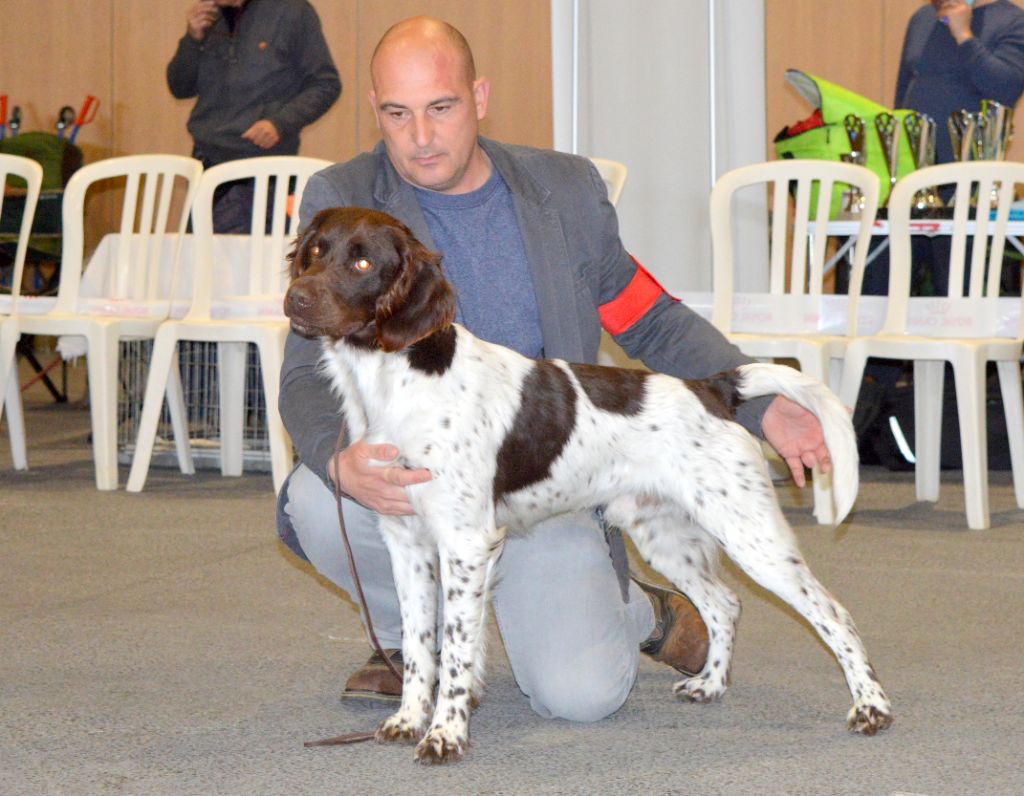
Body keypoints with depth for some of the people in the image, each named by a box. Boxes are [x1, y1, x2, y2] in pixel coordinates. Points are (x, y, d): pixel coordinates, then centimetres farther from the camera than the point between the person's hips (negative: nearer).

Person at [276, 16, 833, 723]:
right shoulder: (342, 202, -5)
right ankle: (411, 633, 1)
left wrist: (765, 407, -1)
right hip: (409, 465, 0)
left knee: (582, 693, -18)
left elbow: (655, 324, 13)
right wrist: (341, 463, -36)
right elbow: (310, 373, -13)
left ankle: (640, 612, 21)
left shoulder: (568, 191, 2)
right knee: (317, 499, -34)